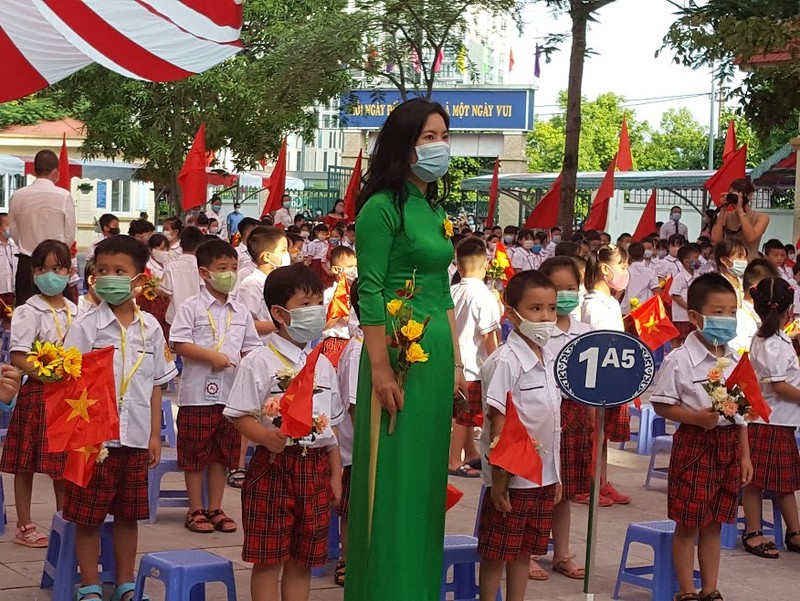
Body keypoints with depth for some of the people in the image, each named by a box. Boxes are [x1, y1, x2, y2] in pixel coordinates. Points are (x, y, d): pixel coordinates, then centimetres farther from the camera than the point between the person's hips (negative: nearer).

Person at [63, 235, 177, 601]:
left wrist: (155, 435, 9)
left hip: (135, 438, 3)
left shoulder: (150, 327, 4)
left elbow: (155, 385, 10)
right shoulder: (85, 327, -6)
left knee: (128, 515, 13)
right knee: (88, 516, 4)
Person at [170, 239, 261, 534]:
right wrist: (213, 357, -17)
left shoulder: (240, 312, 12)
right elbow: (179, 344, -12)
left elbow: (250, 348, 15)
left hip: (230, 393, 5)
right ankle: (196, 510, 13)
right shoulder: (192, 307, -4)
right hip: (198, 393, -5)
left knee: (223, 454, 11)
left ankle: (215, 509, 21)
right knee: (195, 455, 3)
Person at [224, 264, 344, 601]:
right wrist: (266, 436, -29)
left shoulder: (323, 365, 12)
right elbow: (240, 416, -10)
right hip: (274, 465, -5)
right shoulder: (260, 362, -7)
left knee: (302, 558, 11)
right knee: (269, 558, 0)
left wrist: (335, 474, 14)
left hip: (315, 466, 5)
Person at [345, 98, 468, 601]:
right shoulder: (382, 207, -10)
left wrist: (456, 361, 15)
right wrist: (380, 370, -17)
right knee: (394, 476, -2)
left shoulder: (435, 209, 14)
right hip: (400, 351, -8)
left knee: (428, 473, 13)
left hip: (438, 352, 8)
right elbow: (370, 295, -14)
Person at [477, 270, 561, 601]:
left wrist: (556, 475, 15)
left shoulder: (549, 359, 7)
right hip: (512, 477, -7)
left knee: (525, 550, 15)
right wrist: (498, 477, -16)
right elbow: (497, 423, -16)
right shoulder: (505, 361, -16)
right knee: (496, 552, 3)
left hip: (544, 476, 7)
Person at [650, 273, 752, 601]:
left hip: (729, 443, 5)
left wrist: (744, 454, 12)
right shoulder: (679, 360, -11)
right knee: (688, 522, 1)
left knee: (714, 522, 13)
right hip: (694, 442, -5)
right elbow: (661, 405, -9)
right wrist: (698, 417, -22)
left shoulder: (736, 361, 7)